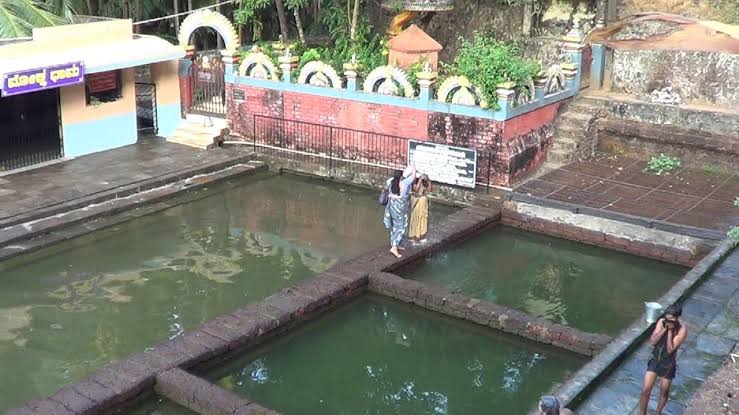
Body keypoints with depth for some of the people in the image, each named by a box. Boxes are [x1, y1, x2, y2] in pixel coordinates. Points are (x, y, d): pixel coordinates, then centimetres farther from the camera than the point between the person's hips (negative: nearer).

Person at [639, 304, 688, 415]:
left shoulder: (682, 330, -23)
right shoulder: (661, 322, -12)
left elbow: (670, 349, -26)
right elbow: (652, 341, -15)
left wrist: (670, 330, -30)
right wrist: (664, 329, -25)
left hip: (668, 364, -2)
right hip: (655, 360, 2)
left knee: (664, 392, 17)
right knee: (645, 391, 1)